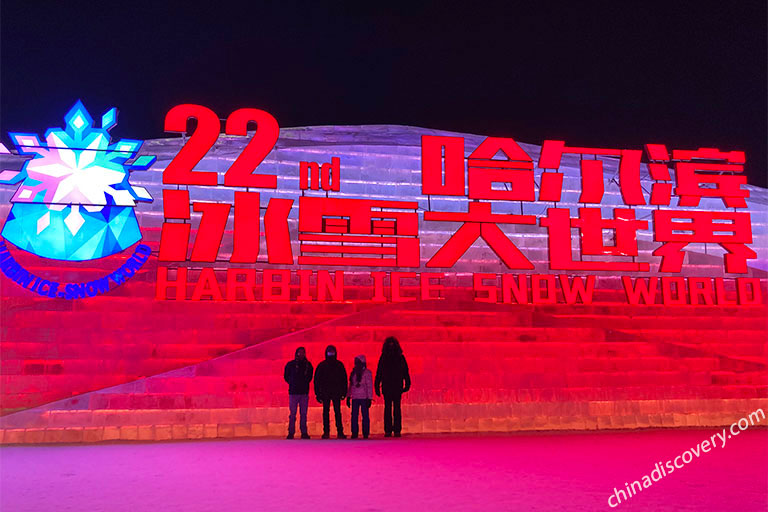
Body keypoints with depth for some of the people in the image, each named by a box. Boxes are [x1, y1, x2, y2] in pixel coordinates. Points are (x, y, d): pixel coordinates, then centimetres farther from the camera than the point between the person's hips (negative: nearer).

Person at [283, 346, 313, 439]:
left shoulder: (308, 365, 9)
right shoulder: (290, 364, 3)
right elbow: (286, 376, 12)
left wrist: (305, 383, 9)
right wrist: (292, 384, 6)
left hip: (304, 393, 2)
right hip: (293, 392, -2)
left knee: (304, 413, 3)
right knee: (292, 413, -2)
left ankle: (304, 432, 7)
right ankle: (291, 433, 3)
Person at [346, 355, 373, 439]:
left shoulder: (367, 372, -2)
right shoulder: (353, 373, 13)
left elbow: (370, 386, -4)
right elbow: (351, 385, 17)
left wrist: (369, 398, -9)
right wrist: (348, 396, 13)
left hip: (364, 397, -4)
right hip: (355, 398, 5)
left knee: (365, 416, -1)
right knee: (354, 416, 1)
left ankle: (365, 433, 6)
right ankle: (354, 433, 7)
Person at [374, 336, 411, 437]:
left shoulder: (400, 357, 6)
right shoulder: (383, 357, 8)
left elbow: (405, 372, 7)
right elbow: (378, 373, 9)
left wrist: (407, 384, -4)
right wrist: (377, 387, 3)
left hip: (397, 387, -1)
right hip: (386, 387, 1)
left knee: (397, 409, -1)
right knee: (387, 409, 1)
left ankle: (397, 430, 1)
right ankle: (387, 431, 2)